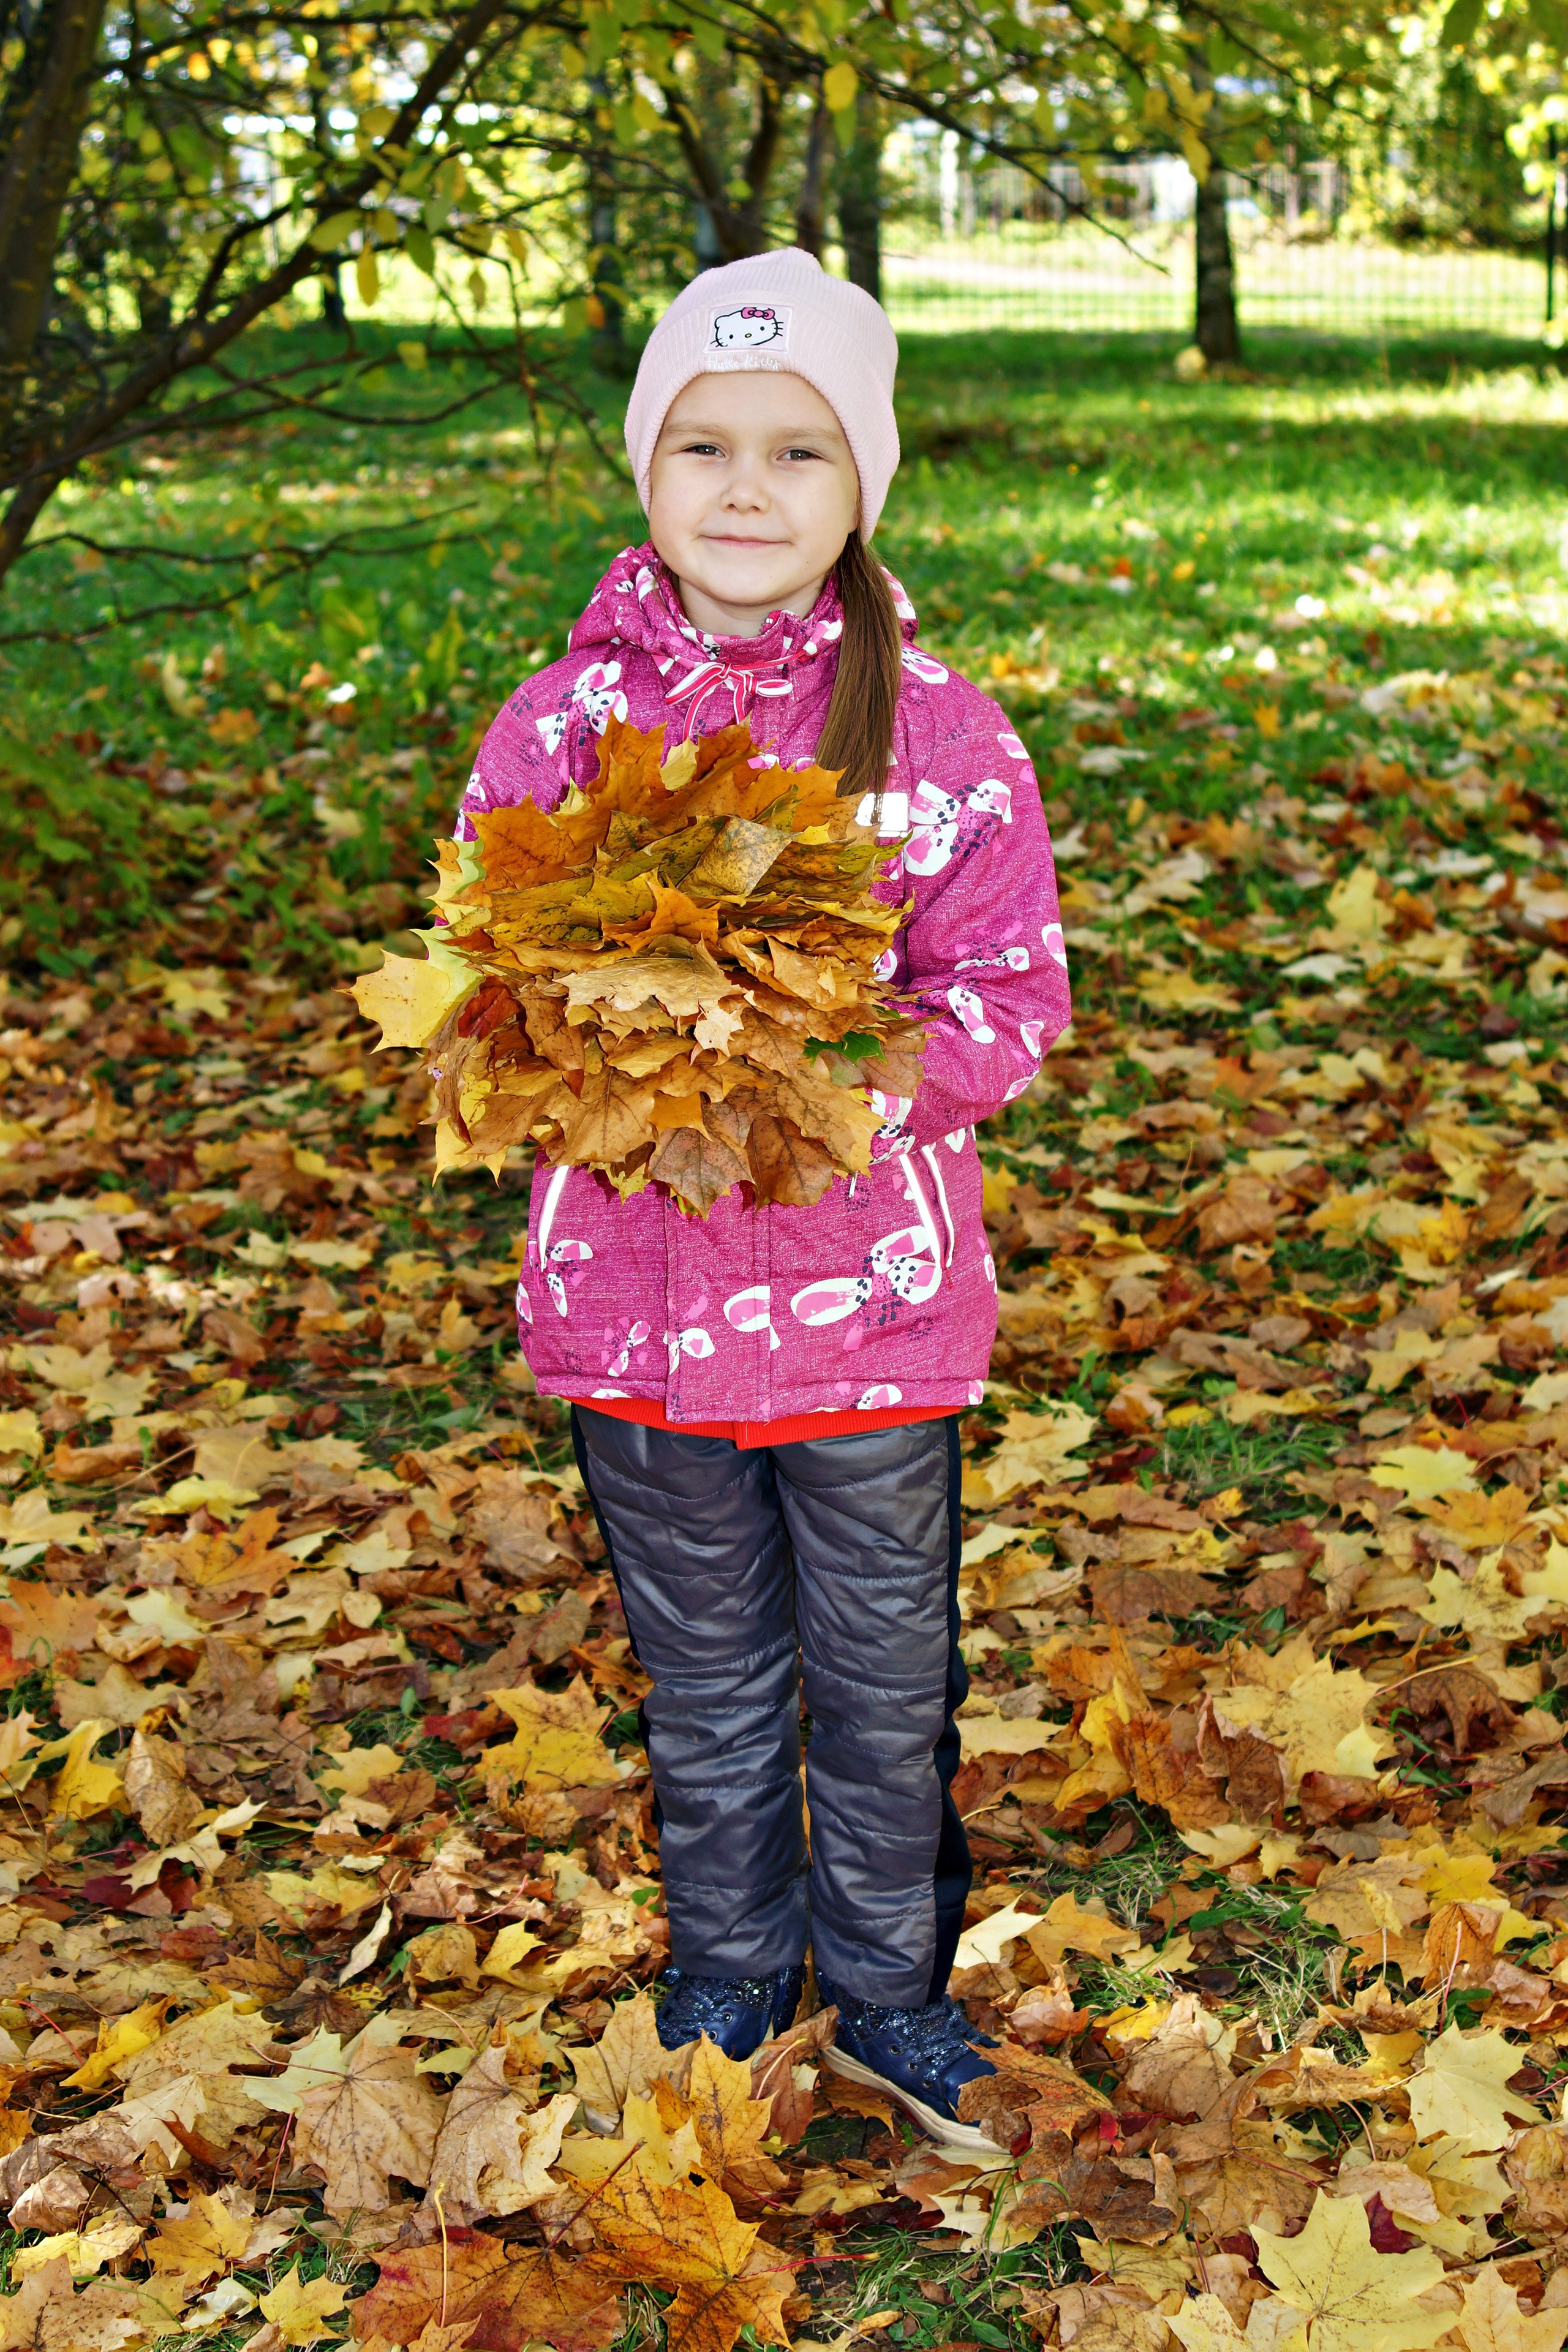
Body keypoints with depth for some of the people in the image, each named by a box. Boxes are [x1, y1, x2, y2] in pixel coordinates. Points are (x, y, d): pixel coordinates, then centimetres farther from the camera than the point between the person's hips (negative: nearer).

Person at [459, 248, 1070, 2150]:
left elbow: (1012, 997, -5)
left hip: (870, 1292, -1)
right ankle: (726, 1970, 43)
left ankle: (889, 1978, 40)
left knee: (885, 1673, 16)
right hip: (632, 1293, 1)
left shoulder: (939, 732, -7)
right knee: (702, 1678, 19)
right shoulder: (556, 723, -4)